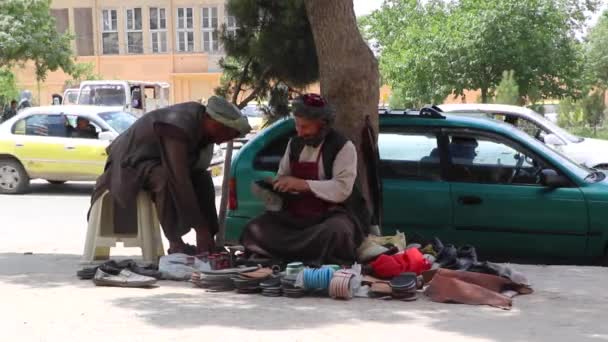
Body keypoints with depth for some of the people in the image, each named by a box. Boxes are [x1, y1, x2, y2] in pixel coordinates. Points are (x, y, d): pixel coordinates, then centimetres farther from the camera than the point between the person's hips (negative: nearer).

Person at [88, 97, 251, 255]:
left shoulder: (201, 118, -6)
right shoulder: (179, 127, -33)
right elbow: (180, 181, -38)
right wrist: (201, 229, -37)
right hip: (131, 161, -9)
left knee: (202, 179, 0)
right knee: (168, 179, -35)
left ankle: (211, 244, 0)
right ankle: (175, 244, -24)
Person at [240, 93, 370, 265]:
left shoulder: (343, 147, -8)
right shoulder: (294, 144, 12)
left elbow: (342, 189, -19)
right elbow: (283, 176, 18)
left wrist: (303, 185, -26)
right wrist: (271, 186, -6)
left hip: (334, 215, -5)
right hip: (295, 215, 5)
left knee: (336, 231, -40)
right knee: (255, 229, -20)